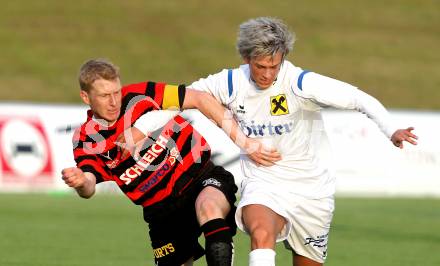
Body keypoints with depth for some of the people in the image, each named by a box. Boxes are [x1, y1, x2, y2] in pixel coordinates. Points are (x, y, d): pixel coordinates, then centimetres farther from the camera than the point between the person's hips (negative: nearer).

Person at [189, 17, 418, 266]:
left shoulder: (301, 83, -19)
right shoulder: (230, 84, -9)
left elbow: (360, 99, -24)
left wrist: (391, 131, -39)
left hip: (311, 190, 0)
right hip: (263, 185, 0)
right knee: (262, 233, -33)